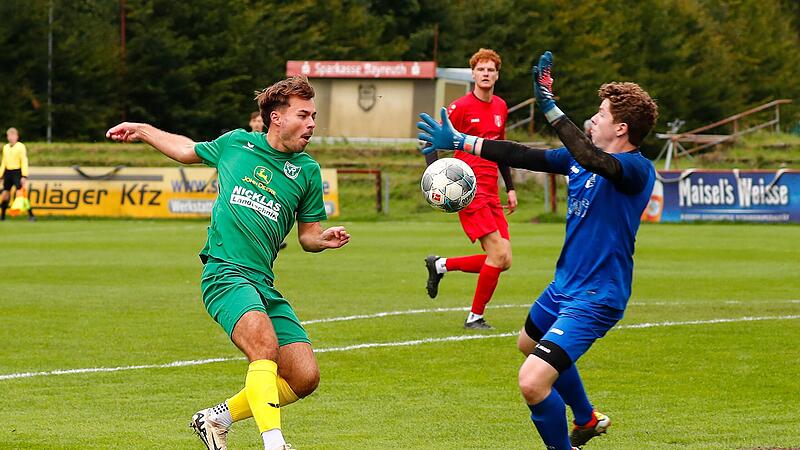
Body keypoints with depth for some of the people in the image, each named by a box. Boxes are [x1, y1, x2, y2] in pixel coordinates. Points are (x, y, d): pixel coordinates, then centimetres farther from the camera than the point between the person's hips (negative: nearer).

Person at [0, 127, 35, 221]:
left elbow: (24, 161, -10)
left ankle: (31, 215, -12)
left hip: (17, 172, -6)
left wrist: (24, 176, -17)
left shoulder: (21, 147, -5)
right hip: (8, 172, 6)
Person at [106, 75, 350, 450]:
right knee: (265, 346, -31)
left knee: (305, 378, -5)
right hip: (225, 273, -4)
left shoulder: (306, 170, 11)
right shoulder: (236, 144, 8)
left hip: (263, 283, 4)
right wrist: (142, 131, 28)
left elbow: (308, 235, 18)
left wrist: (326, 238, -4)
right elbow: (189, 151, 30)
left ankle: (216, 419, 13)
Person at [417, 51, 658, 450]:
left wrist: (550, 107, -42)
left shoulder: (637, 170, -23)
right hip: (564, 285, 10)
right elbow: (522, 156, 10)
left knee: (533, 382, -22)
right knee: (529, 343, 36)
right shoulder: (583, 158, 4)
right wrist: (458, 142, 10)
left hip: (594, 298, -10)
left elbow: (591, 160, -43)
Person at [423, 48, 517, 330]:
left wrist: (510, 188, 23)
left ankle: (441, 265, 19)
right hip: (469, 190, -7)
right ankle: (475, 317, -2)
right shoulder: (461, 107, -7)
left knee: (503, 260, 0)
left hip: (491, 193, 7)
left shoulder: (500, 108, 14)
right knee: (498, 254, -16)